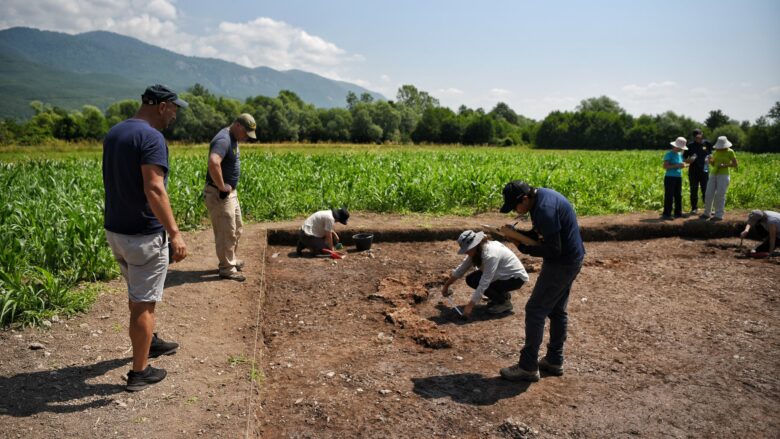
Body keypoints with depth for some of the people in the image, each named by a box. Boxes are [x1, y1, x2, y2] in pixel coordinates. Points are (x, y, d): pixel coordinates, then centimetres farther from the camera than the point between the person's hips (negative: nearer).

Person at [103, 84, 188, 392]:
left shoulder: (113, 133, 10)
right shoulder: (151, 137, -19)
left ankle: (149, 341, 45)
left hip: (115, 229, 9)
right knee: (144, 302, 3)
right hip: (144, 235, -9)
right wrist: (175, 233, -27)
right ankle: (139, 372, 14)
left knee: (137, 293, 25)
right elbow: (154, 190, -28)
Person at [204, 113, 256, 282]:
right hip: (219, 194, -10)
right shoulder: (224, 140, -22)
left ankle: (231, 259, 36)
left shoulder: (232, 138, 10)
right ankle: (226, 268, 10)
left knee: (236, 228, 21)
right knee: (226, 232, -1)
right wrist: (221, 186, -27)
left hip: (231, 193, 10)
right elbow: (213, 163, -40)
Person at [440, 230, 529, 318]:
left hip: (516, 277, -9)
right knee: (470, 279, -3)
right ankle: (502, 294, 11)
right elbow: (462, 268, 5)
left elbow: (484, 283, -34)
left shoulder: (490, 254, -32)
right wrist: (446, 285, 10)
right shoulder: (477, 251, -7)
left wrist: (470, 305, -33)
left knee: (475, 282, -21)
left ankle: (504, 302, -4)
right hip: (504, 274, 9)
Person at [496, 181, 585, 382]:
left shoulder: (544, 209, -27)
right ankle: (554, 361, 30)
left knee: (535, 311, -4)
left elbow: (554, 250, -24)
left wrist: (524, 247, -16)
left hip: (562, 263, -10)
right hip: (571, 260, 10)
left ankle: (528, 367, 3)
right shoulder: (541, 195, 5)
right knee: (557, 311, 18)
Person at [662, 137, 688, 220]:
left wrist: (682, 165, 3)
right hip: (670, 178, -7)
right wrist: (676, 166, -21)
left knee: (678, 196, 9)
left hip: (678, 177, 7)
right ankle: (666, 214, -2)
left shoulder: (679, 154, 14)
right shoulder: (669, 154, -8)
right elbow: (665, 166, -15)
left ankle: (678, 213, 17)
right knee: (669, 196, -6)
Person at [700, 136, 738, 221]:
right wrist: (710, 161, -4)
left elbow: (735, 164, -2)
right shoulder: (715, 152, 10)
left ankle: (719, 215, 0)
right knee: (708, 195, 3)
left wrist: (724, 165, -15)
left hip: (723, 175, -5)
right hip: (713, 175, 5)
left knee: (720, 195, -6)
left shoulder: (730, 152, -3)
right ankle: (707, 213, 13)